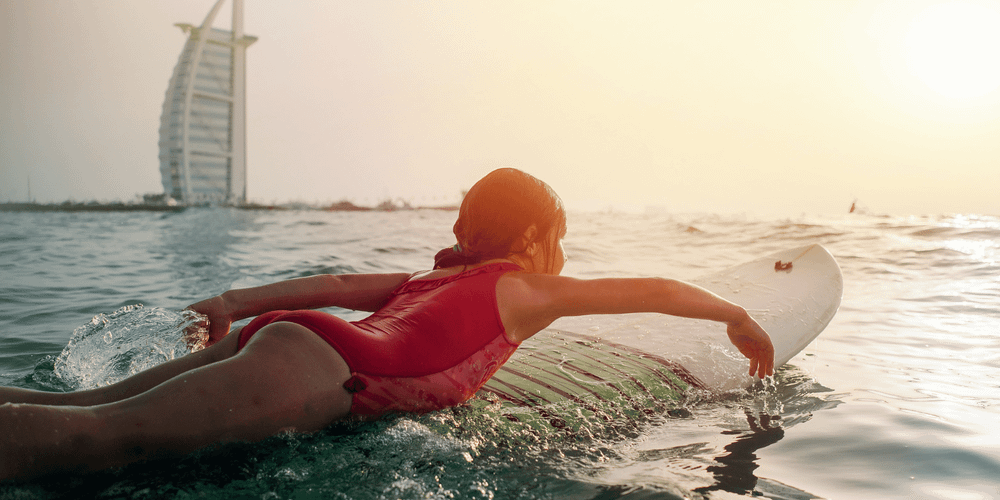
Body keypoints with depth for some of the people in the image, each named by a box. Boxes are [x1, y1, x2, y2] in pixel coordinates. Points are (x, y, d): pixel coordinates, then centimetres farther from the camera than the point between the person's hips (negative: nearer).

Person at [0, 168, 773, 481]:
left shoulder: (434, 280, 29)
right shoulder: (530, 292, 12)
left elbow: (341, 284, 26)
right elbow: (654, 291, 18)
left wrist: (238, 302, 28)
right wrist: (740, 319, 32)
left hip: (272, 332, 8)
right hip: (315, 367, -8)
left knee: (75, 410, 4)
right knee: (93, 434, -18)